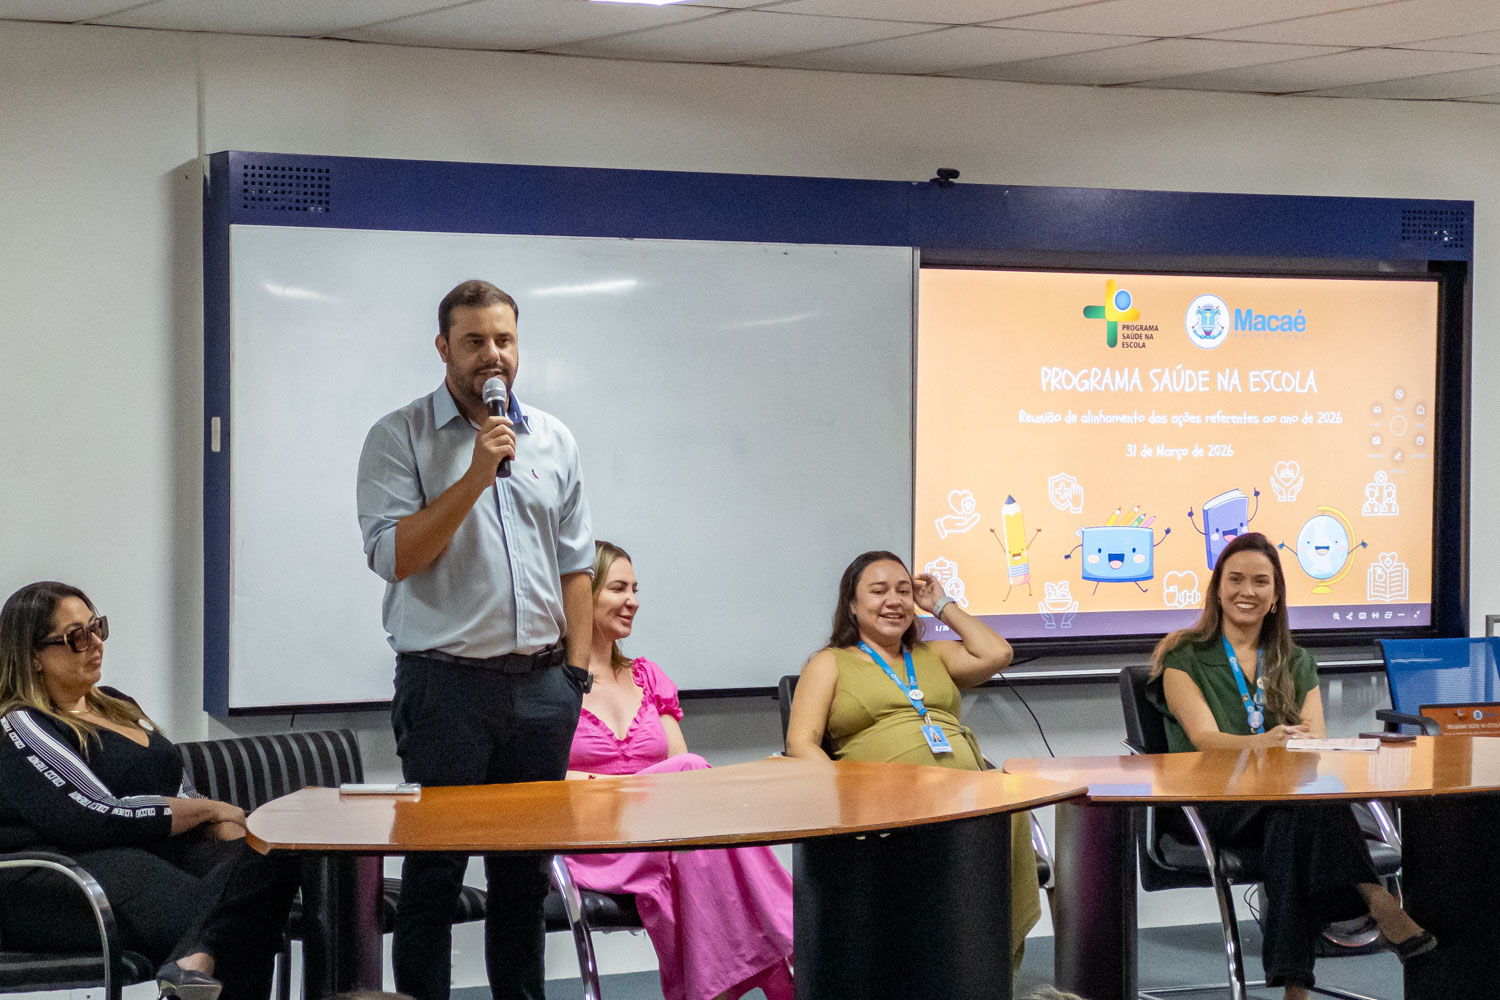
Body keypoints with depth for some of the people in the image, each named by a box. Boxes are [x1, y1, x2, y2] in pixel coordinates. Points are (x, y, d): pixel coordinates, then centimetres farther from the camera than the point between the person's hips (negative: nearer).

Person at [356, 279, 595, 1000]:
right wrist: (475, 476, -18)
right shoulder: (399, 438, -2)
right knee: (434, 873, -2)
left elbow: (574, 563, 15)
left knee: (525, 871, 10)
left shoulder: (553, 440, 12)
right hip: (446, 683, -4)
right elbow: (393, 555, -13)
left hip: (540, 686, 4)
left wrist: (576, 670, 7)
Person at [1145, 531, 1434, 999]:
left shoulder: (1296, 664, 20)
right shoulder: (1185, 658, 8)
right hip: (1211, 810, -3)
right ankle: (1375, 900, -45)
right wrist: (1261, 743, -32)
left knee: (1292, 819, -39)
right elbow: (1204, 738, -10)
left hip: (1281, 808, 3)